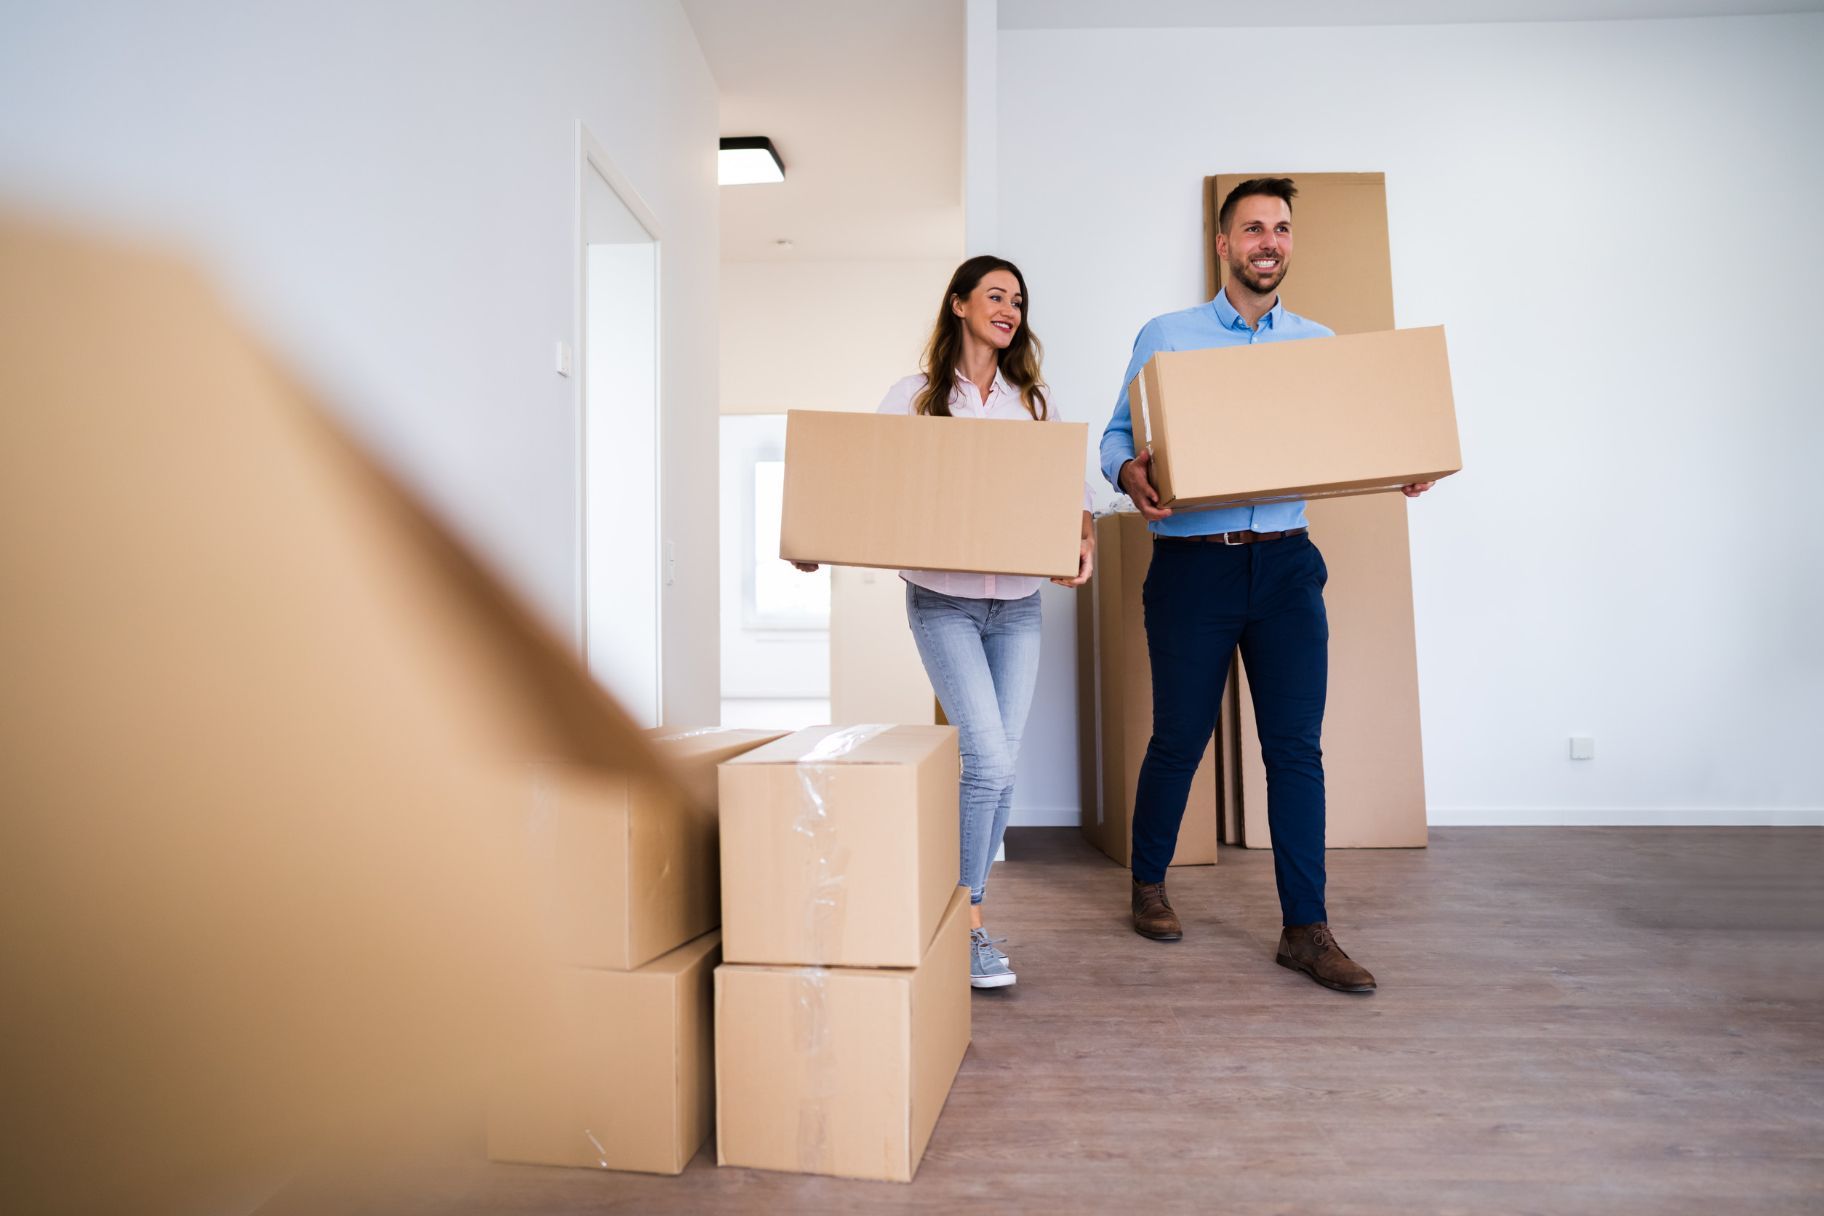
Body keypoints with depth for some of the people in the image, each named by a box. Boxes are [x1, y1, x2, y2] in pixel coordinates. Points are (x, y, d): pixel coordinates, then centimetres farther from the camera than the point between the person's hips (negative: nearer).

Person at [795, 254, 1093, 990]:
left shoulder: (1033, 401, 13)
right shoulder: (913, 397, 4)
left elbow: (1071, 484, 8)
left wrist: (1085, 537, -12)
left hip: (1017, 603, 4)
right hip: (942, 600, -4)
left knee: (998, 768, 5)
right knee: (989, 762, -13)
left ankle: (966, 911, 22)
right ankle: (969, 920, 5)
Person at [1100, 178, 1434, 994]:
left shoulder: (1319, 344, 13)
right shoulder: (1165, 337, 4)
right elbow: (1117, 434, 3)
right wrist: (1127, 473, -19)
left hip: (1286, 564, 3)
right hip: (1192, 564, -2)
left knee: (1296, 746, 1)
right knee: (1179, 739, 7)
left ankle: (1305, 929, 11)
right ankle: (1149, 884, 29)